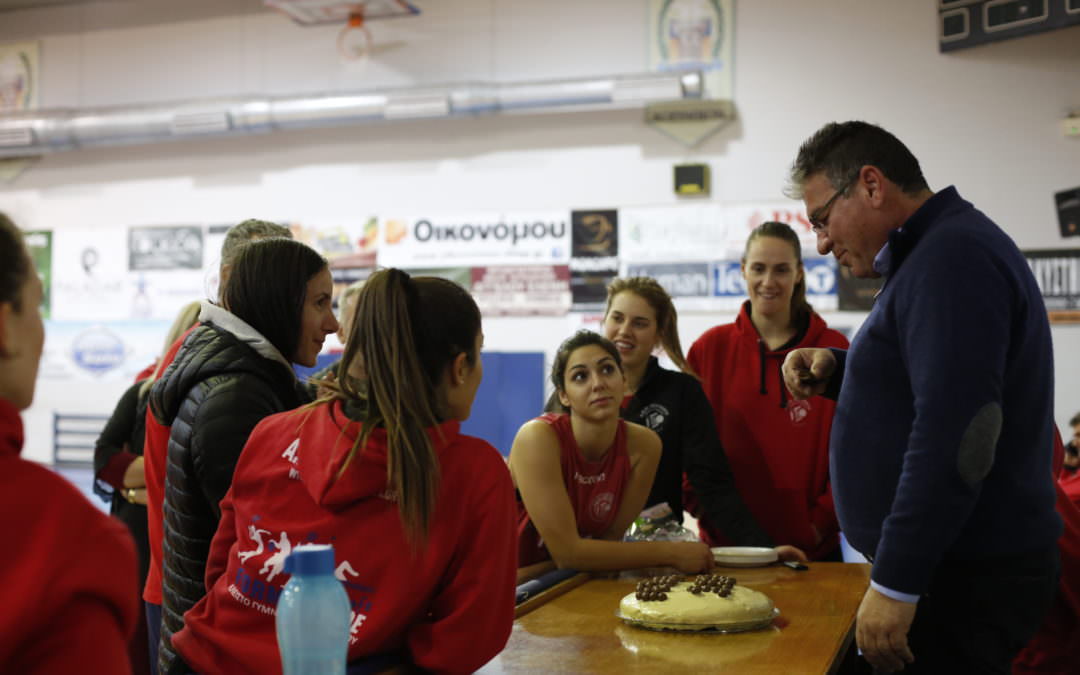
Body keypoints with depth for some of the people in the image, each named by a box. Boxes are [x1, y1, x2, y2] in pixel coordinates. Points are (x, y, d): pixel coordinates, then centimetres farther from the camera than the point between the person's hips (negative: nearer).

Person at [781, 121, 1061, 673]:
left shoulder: (952, 255, -17)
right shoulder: (940, 250, 15)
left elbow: (957, 435, -26)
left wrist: (894, 583, -24)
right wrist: (836, 370, 8)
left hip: (966, 580, -10)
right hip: (955, 566, 10)